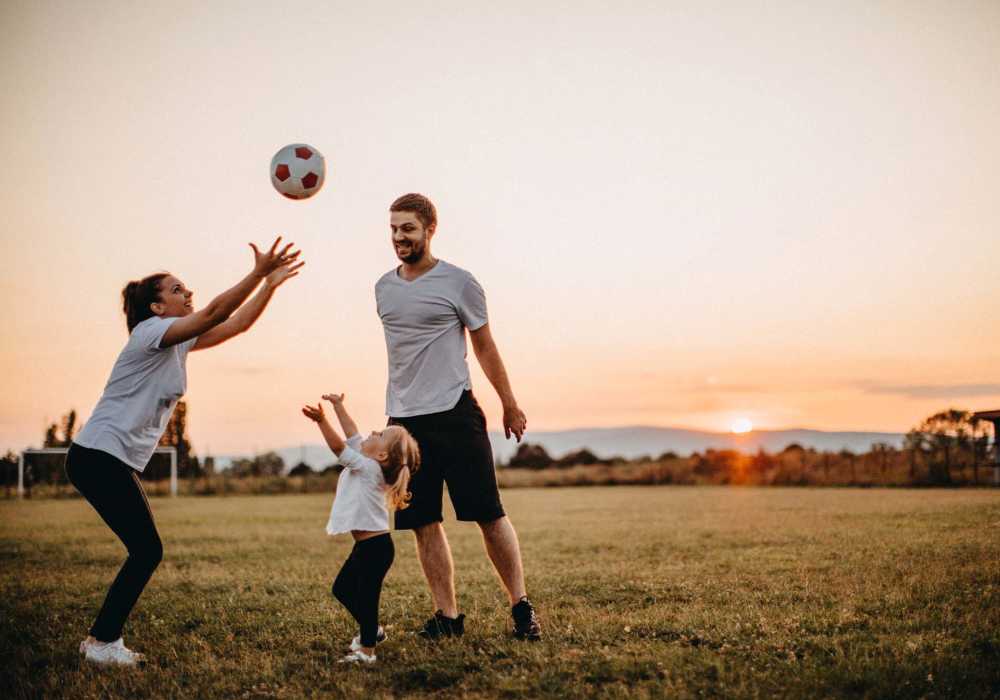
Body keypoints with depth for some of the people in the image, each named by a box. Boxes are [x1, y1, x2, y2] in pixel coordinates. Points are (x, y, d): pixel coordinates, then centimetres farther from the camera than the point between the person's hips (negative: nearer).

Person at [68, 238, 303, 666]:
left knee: (145, 553, 10)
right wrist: (258, 273, -29)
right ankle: (103, 642, 0)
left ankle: (102, 638, 17)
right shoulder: (150, 331, -12)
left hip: (116, 462, 10)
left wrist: (270, 284, 5)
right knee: (147, 551, -9)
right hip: (98, 457, -10)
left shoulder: (180, 342, 14)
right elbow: (215, 313, -26)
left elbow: (237, 324, 13)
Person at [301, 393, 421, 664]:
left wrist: (322, 421, -27)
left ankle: (367, 650, 4)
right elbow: (353, 437, 19)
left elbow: (339, 446, -25)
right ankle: (372, 630, 34)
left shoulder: (369, 468, -16)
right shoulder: (369, 465, 10)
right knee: (342, 588, 19)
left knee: (365, 596, -5)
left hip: (375, 546, -10)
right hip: (366, 545, 10)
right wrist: (338, 406, 24)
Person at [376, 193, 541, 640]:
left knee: (488, 515, -4)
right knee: (424, 524, 4)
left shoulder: (458, 283, -2)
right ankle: (447, 615, 13)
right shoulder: (384, 288, 12)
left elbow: (484, 346, 5)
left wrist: (509, 405, 7)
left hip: (454, 414, -5)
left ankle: (520, 605, 8)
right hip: (404, 419, 5)